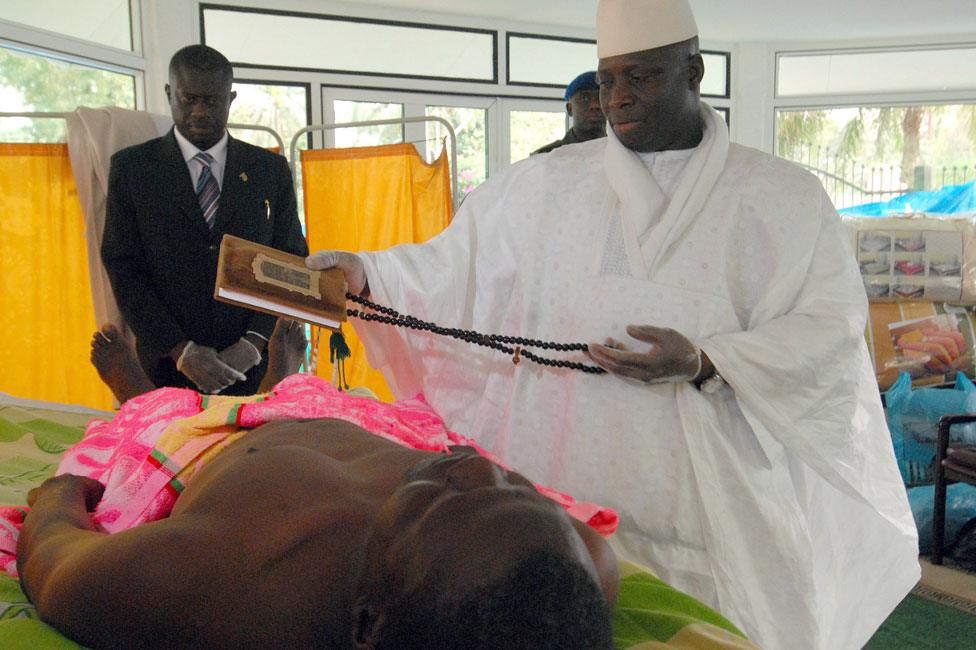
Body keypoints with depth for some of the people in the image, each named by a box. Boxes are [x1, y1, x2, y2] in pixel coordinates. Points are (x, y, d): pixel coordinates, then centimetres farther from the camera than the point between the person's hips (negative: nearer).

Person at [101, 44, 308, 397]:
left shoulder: (270, 169, 7)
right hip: (166, 370, -1)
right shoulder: (132, 167, 4)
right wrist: (180, 351, -12)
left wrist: (255, 343, -9)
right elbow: (124, 271, -2)